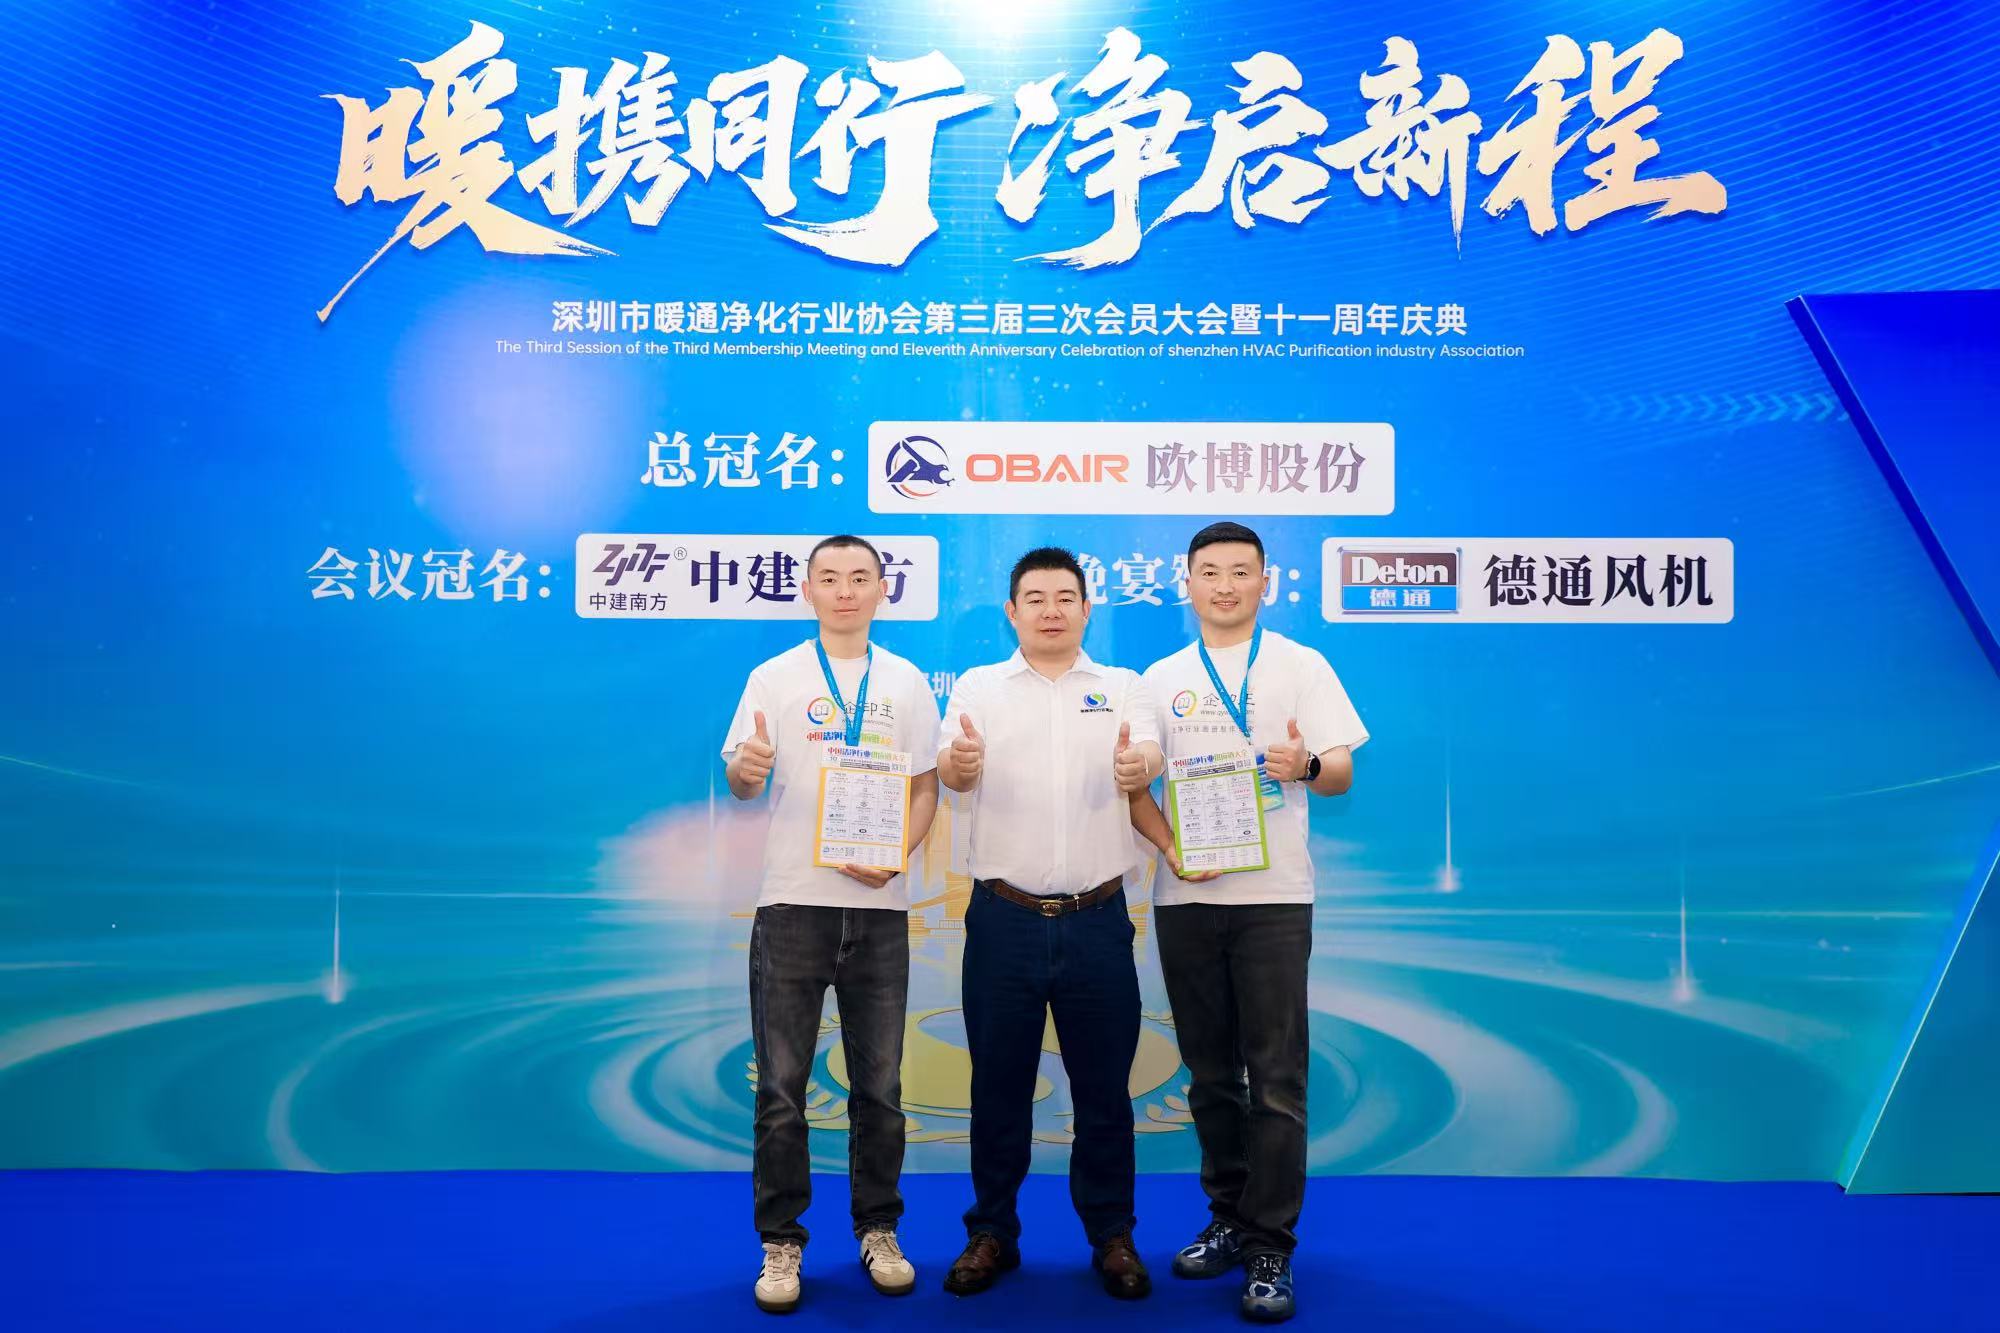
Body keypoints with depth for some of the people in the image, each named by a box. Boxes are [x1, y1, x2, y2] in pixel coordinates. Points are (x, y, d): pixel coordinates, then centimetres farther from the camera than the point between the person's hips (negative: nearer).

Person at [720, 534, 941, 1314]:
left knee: (879, 1084, 9)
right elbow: (745, 786, -1)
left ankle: (878, 1231, 24)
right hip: (793, 900, -1)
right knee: (782, 1085, 3)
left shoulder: (907, 683, 7)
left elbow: (925, 788, 7)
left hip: (879, 902, 1)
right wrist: (744, 772, -25)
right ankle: (781, 1241, 16)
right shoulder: (774, 678, 3)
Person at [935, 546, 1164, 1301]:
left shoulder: (1123, 687, 6)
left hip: (1096, 919, 0)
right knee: (999, 1083, 9)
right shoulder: (979, 686, 5)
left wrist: (1137, 767, -37)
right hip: (1005, 918, 0)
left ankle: (1112, 1235, 25)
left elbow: (1150, 758, -12)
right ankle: (992, 1232, 25)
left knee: (1103, 1085, 9)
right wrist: (961, 761, -36)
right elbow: (951, 771, -11)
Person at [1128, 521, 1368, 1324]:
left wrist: (1309, 765, -24)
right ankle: (1228, 1221, 26)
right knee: (1211, 1074, 12)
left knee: (1275, 1078, -3)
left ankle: (1270, 1250, 6)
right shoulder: (1160, 680, 11)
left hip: (1273, 895, -3)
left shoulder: (1302, 666, 4)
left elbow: (1342, 773, -1)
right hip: (1185, 896, 3)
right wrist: (1171, 844, -9)